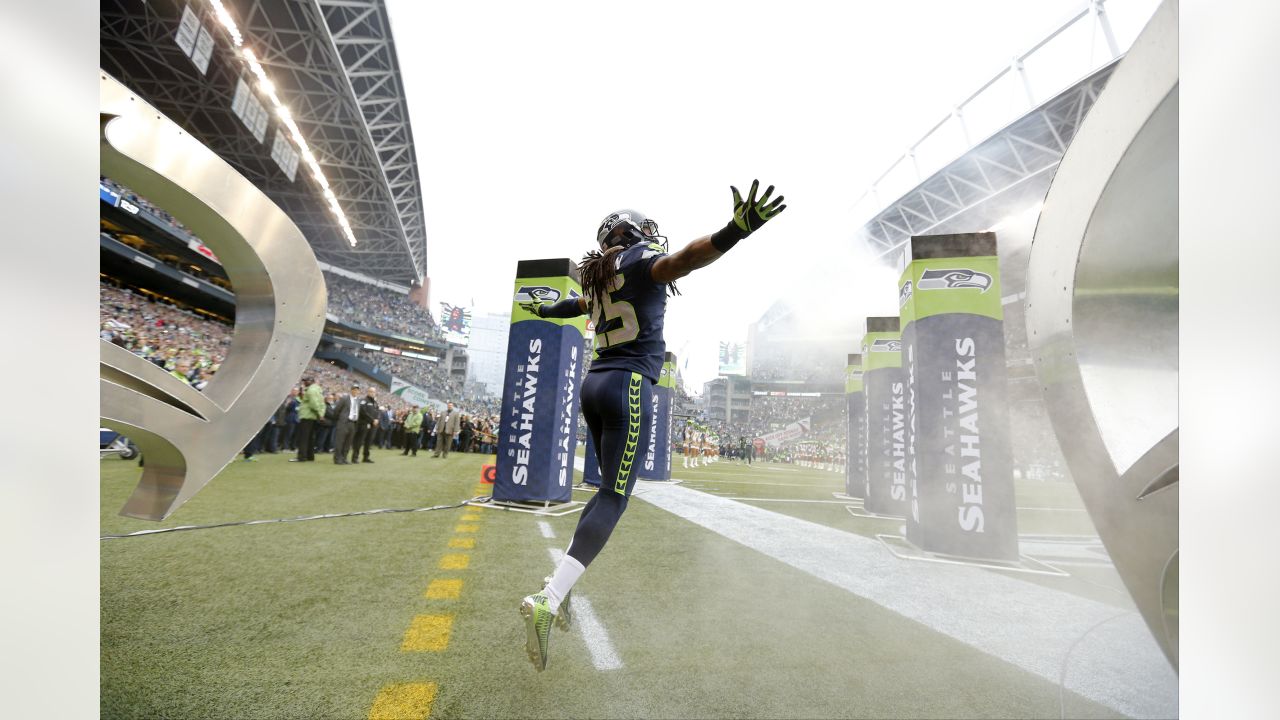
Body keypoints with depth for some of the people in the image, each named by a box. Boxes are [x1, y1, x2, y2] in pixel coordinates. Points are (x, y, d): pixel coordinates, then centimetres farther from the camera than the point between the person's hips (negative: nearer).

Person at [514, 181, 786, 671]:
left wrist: (544, 310, 64)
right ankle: (548, 600, -17)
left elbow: (580, 304, 41)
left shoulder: (598, 277, 20)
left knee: (612, 487, 15)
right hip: (628, 386, -8)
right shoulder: (642, 262, -2)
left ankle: (560, 585, 13)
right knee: (613, 496, -9)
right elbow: (682, 260, -25)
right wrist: (737, 229, -41)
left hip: (595, 382, 9)